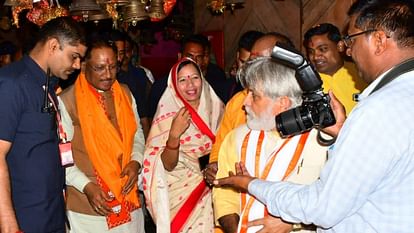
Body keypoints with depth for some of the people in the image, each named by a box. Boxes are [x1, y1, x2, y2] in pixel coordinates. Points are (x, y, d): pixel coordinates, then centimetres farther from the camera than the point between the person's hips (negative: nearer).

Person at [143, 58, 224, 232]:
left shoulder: (214, 107, -3)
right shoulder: (168, 115, -12)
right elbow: (168, 165, -15)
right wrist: (174, 135, -30)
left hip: (212, 191, 3)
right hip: (182, 194, -3)